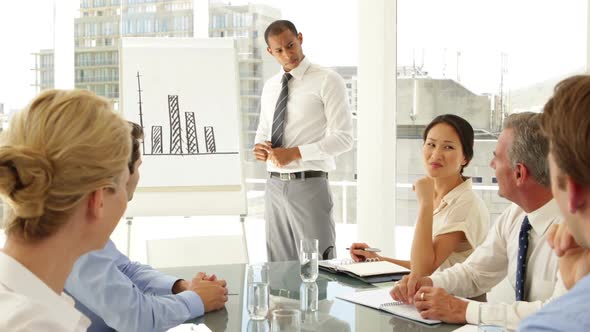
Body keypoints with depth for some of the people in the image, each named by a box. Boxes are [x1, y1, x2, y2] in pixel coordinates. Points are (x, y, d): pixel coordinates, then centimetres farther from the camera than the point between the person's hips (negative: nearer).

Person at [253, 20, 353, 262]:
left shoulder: (327, 81, -6)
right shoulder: (270, 86, 14)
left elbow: (344, 137, -12)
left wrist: (295, 152, -18)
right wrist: (258, 147, -1)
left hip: (309, 185, -6)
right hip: (275, 186, 6)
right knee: (279, 268, 10)